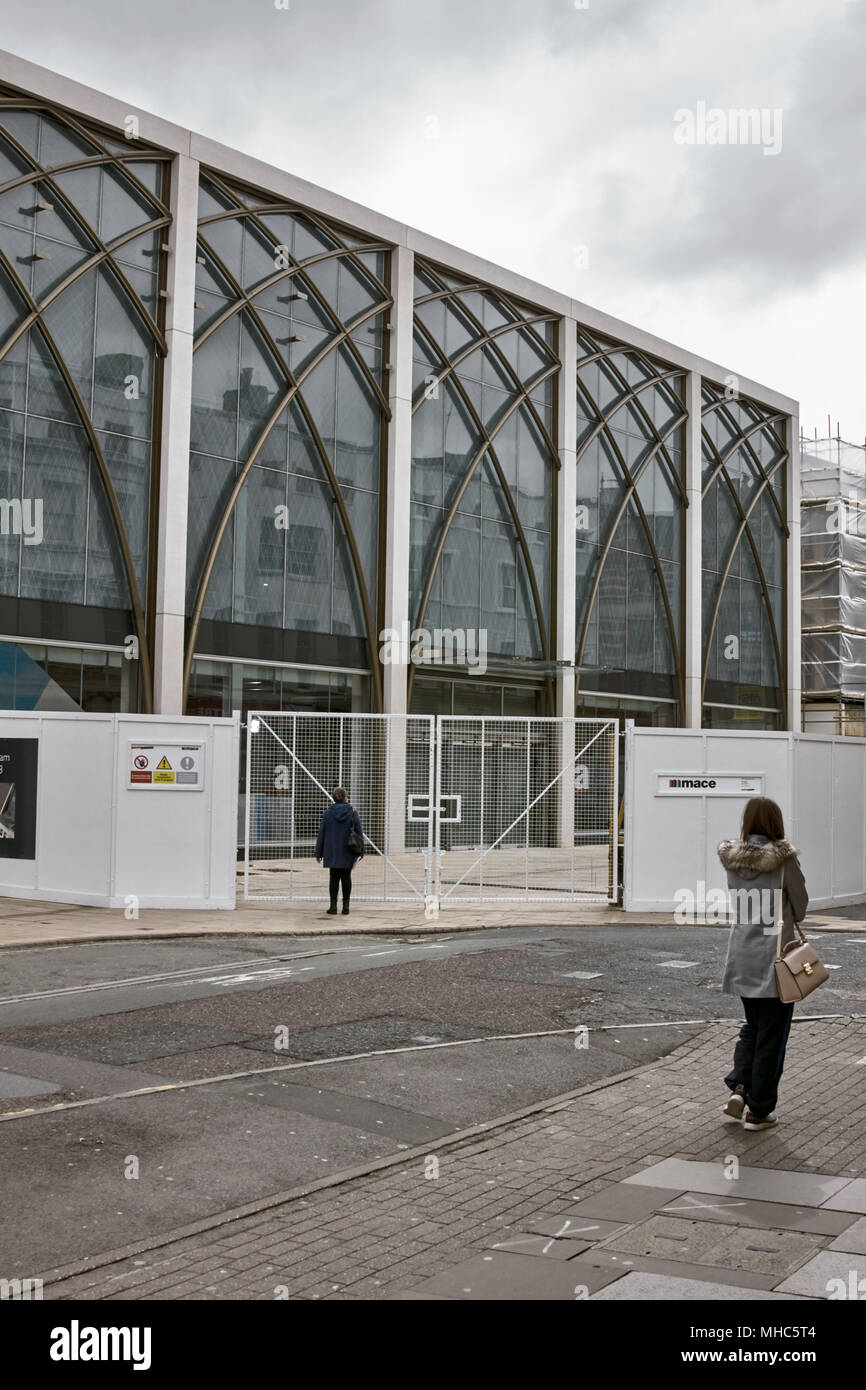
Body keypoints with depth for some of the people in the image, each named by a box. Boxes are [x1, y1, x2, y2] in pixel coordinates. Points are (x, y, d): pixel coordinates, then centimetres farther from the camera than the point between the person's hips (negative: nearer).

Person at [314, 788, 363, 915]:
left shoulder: (328, 812, -2)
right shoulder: (353, 812, -4)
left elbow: (321, 833, 1)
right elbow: (359, 833, -2)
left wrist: (319, 853, 7)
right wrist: (360, 852, 5)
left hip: (332, 852, 1)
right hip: (348, 852, 0)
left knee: (334, 877, 7)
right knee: (346, 877, 6)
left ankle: (333, 906, 5)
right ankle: (346, 906, 6)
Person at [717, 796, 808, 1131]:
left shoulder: (731, 859, 0)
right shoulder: (783, 859, -12)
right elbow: (800, 907, -2)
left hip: (742, 958, 5)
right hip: (775, 958, -4)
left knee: (752, 1027, 21)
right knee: (771, 1035, 7)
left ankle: (738, 1089, 6)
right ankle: (758, 1110, 12)